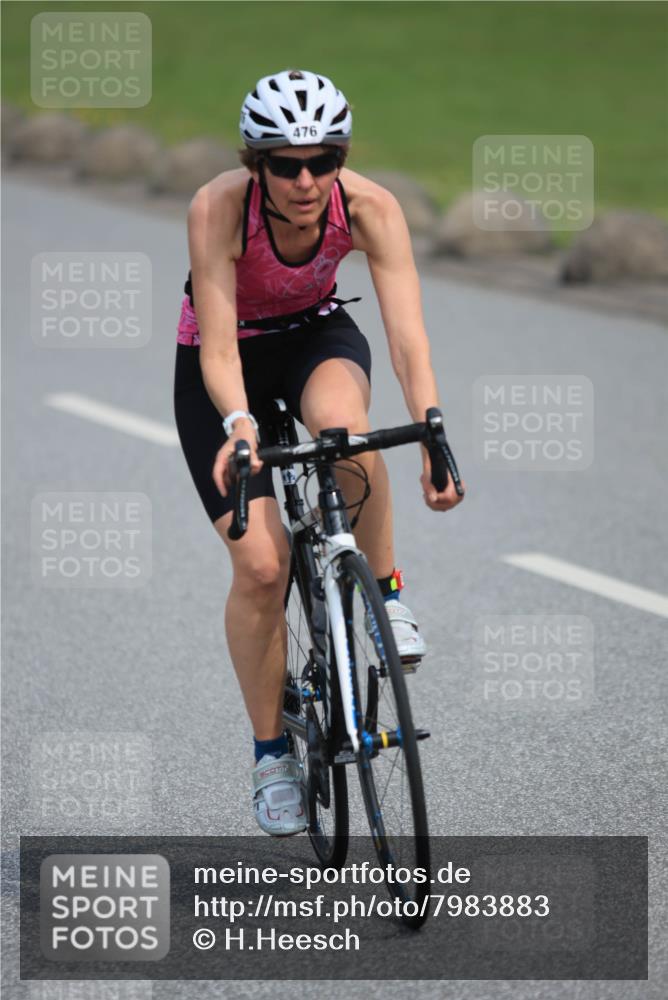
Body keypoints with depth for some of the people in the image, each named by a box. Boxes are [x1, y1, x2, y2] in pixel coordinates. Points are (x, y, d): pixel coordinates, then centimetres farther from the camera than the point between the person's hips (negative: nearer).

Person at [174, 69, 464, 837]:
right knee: (260, 564, -12)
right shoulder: (217, 208, -31)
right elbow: (219, 348, -34)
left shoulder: (369, 207, -26)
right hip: (221, 364, -1)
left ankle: (386, 594, -14)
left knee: (342, 423, -38)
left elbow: (407, 334, -32)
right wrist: (238, 425, -53)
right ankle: (270, 753, 8)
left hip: (317, 336, 1)